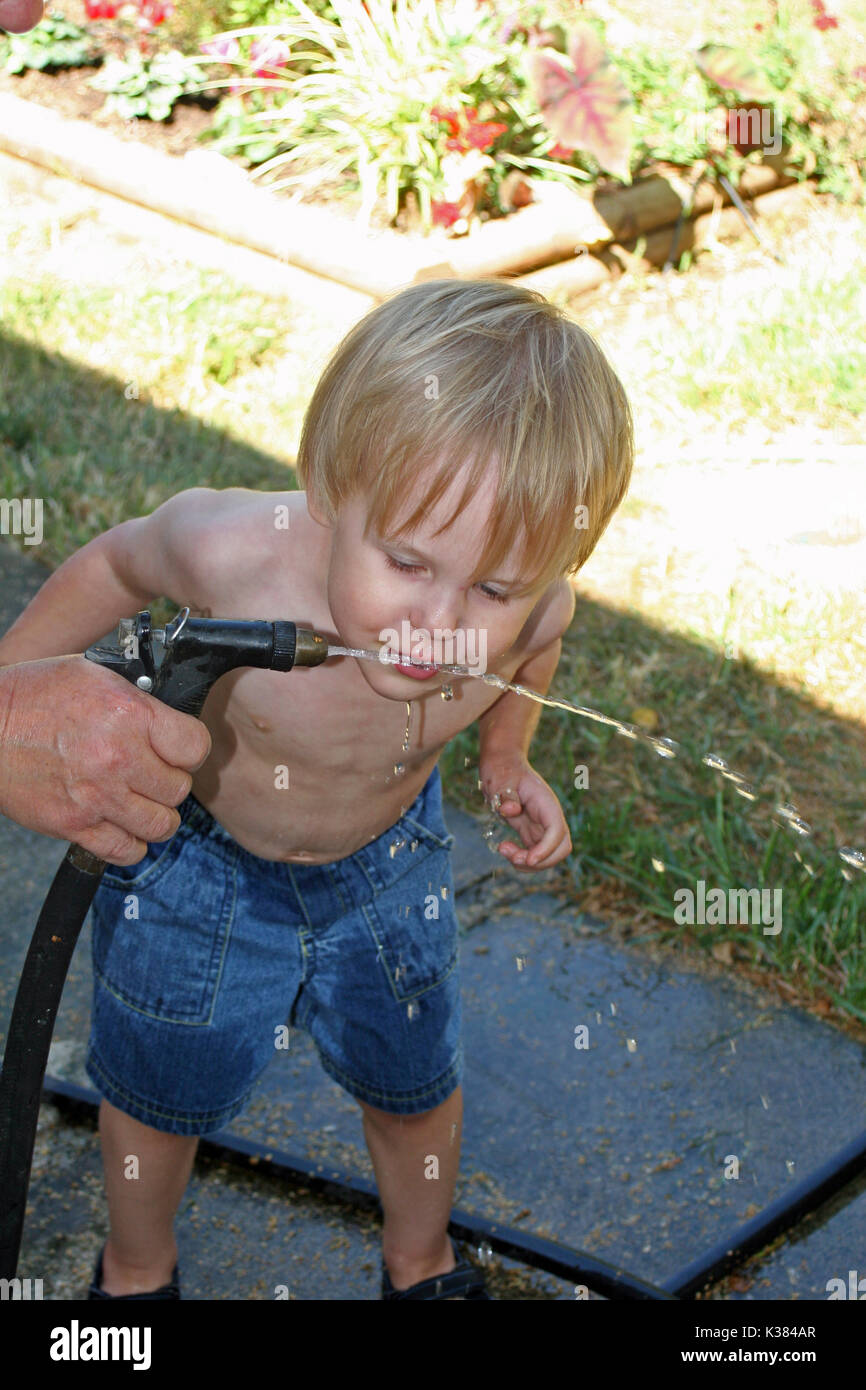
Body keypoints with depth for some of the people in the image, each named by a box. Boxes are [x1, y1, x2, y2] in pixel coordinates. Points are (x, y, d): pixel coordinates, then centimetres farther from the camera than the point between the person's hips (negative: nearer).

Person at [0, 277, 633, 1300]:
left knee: (414, 1083, 22)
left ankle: (421, 1262, 56)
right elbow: (116, 564, -15)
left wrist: (506, 759, -7)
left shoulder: (530, 606, -32)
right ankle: (137, 1270, 53)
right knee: (158, 1089, 20)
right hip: (197, 855, -2)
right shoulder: (232, 546, -41)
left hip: (386, 865, 2)